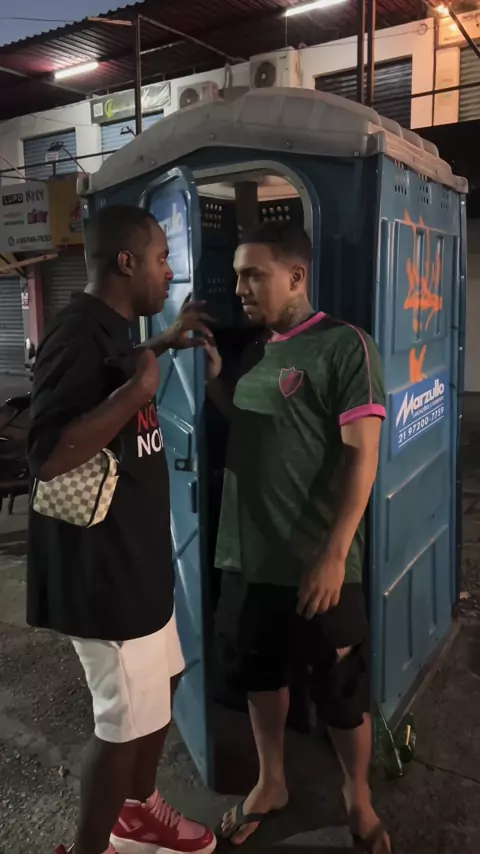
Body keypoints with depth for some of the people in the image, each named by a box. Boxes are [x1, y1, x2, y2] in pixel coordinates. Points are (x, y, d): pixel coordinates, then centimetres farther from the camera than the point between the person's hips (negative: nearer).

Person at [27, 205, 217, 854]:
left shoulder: (110, 330, 9)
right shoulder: (78, 334, -21)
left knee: (162, 681, 23)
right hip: (100, 562, -10)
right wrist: (138, 388, -27)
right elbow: (47, 457, -29)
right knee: (127, 718, 5)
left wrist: (165, 344, 25)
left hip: (136, 550, 10)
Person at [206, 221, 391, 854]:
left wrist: (334, 555, -19)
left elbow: (361, 457, -15)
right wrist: (213, 374, 5)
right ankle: (271, 784, 42)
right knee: (260, 674, 20)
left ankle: (358, 798, 37)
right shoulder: (255, 350, 10)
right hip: (256, 556, 7)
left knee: (342, 693, 11)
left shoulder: (344, 346, -12)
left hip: (317, 563, -6)